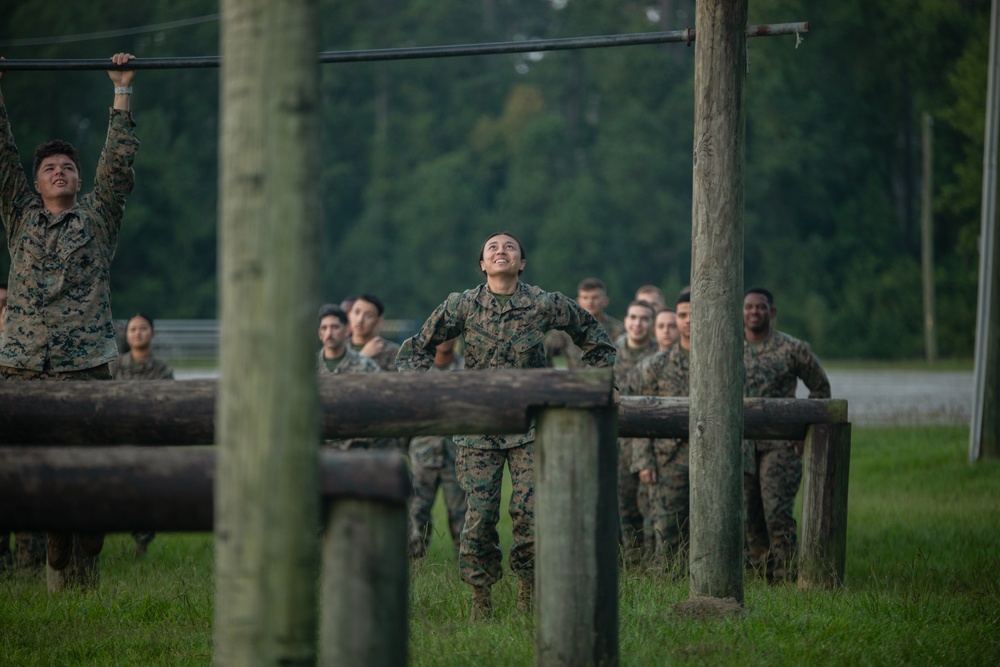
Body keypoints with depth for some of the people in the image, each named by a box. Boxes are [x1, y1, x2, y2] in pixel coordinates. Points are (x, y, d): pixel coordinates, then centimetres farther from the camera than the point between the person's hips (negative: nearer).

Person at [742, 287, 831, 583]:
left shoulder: (792, 349, -2)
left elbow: (821, 387, 7)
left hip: (780, 445, -4)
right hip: (741, 446, 4)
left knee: (777, 514, -13)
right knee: (749, 519, 5)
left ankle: (786, 579, -10)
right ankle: (764, 577, 13)